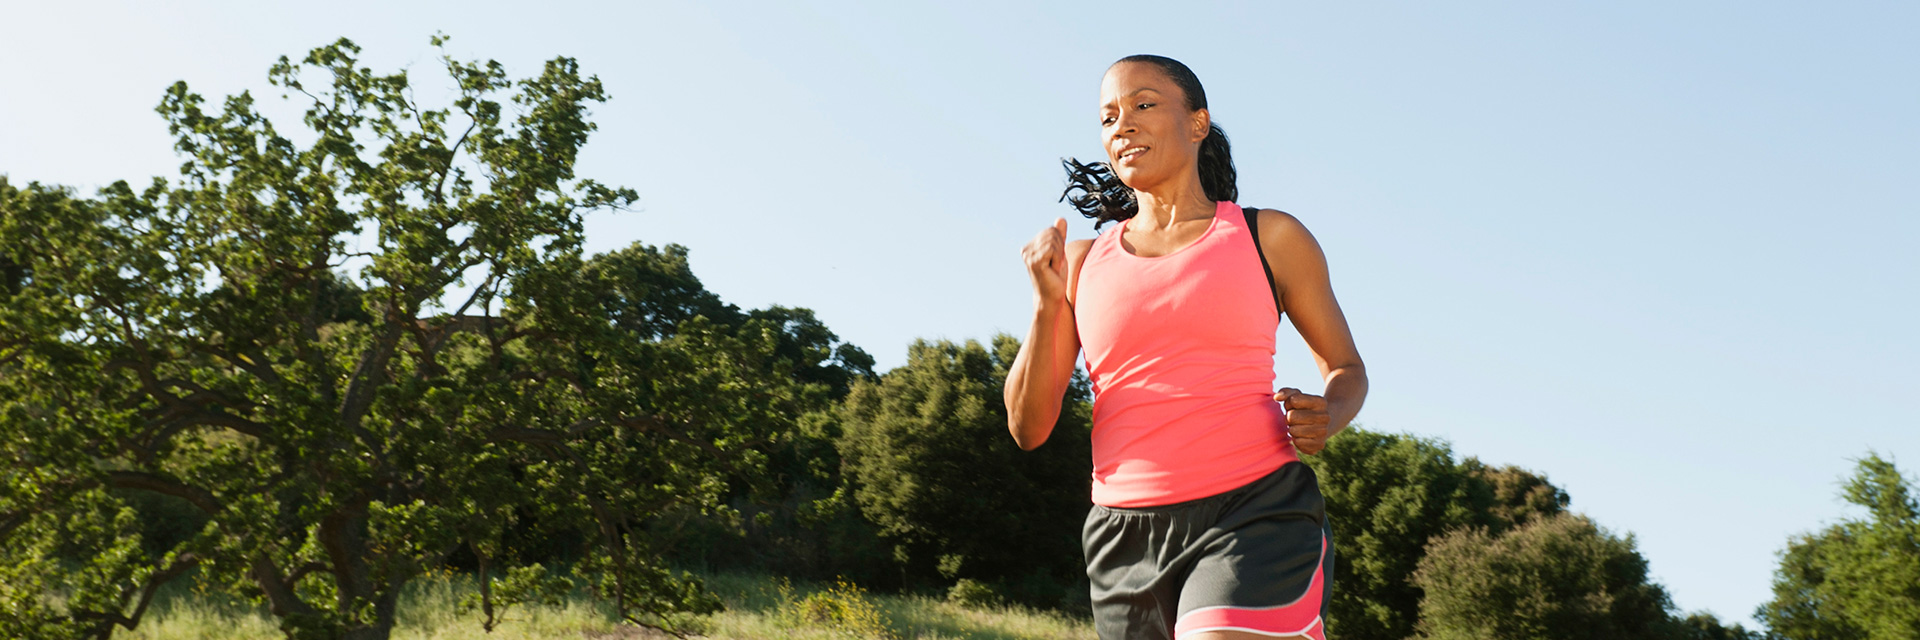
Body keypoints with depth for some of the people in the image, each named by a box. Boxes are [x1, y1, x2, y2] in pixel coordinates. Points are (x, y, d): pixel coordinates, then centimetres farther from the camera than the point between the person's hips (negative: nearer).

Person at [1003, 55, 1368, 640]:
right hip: (1125, 538, 4)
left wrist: (1325, 417, -6)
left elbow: (1346, 367, 17)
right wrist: (1047, 302, -6)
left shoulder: (1270, 238, 7)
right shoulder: (1083, 262, 12)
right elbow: (1028, 428, 8)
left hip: (1252, 518, -4)